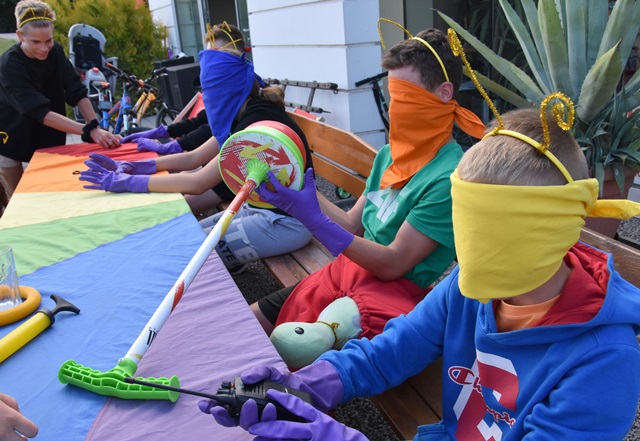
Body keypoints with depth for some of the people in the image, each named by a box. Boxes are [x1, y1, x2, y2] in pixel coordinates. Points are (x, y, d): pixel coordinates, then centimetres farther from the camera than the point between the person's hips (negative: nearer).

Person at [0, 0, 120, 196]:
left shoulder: (55, 52, -13)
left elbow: (77, 93, -18)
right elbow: (41, 112, -38)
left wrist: (96, 128, -35)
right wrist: (89, 131, -49)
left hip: (46, 136, 4)